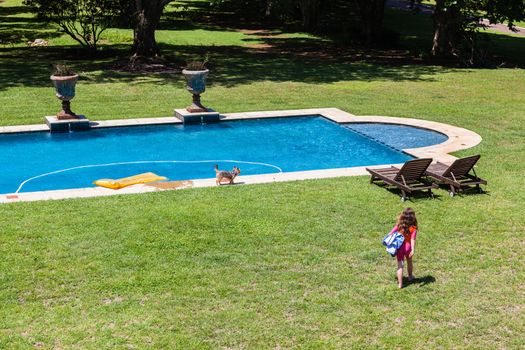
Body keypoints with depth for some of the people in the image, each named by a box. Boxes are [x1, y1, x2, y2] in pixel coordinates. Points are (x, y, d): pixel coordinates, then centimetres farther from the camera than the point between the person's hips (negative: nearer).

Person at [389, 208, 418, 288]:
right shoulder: (413, 228, -15)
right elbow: (413, 239, -22)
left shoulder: (399, 225, -8)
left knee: (400, 265, 2)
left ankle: (400, 283, 0)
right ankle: (410, 276, 48)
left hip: (399, 247, 0)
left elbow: (390, 234, -8)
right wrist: (413, 250, -25)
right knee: (409, 261, 26)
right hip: (408, 247, 0)